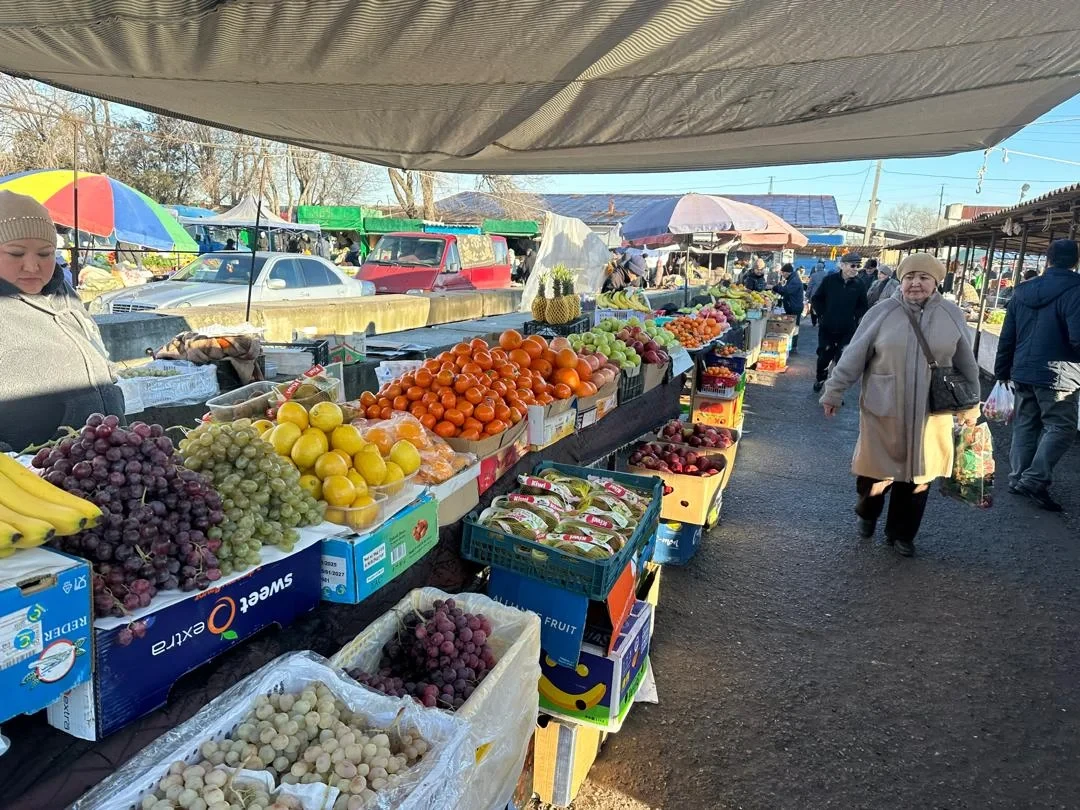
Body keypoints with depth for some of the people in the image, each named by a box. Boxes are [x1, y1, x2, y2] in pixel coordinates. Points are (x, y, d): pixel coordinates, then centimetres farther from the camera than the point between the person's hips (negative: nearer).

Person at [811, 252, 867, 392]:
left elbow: (862, 306, 10)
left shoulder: (858, 284, -3)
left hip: (847, 330, 1)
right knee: (824, 356, 10)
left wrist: (855, 317, -2)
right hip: (827, 327, 0)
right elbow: (816, 299, 2)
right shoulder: (830, 280, -7)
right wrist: (823, 314, -2)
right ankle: (820, 379, 36)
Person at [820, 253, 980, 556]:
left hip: (930, 414, 2)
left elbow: (966, 363, 9)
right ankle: (866, 515, 38)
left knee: (917, 474, 11)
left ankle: (901, 533, 28)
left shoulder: (951, 314, 0)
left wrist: (971, 403, 14)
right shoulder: (882, 313, -6)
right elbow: (854, 357, -4)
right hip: (883, 410, -2)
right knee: (875, 468, 9)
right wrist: (834, 392, -3)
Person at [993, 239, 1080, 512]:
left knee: (1025, 424, 14)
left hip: (1023, 372, 6)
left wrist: (1002, 371, 19)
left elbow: (1007, 336, 11)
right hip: (1057, 375, -6)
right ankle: (1035, 480, -4)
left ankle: (1017, 479, 18)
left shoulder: (1022, 291, 7)